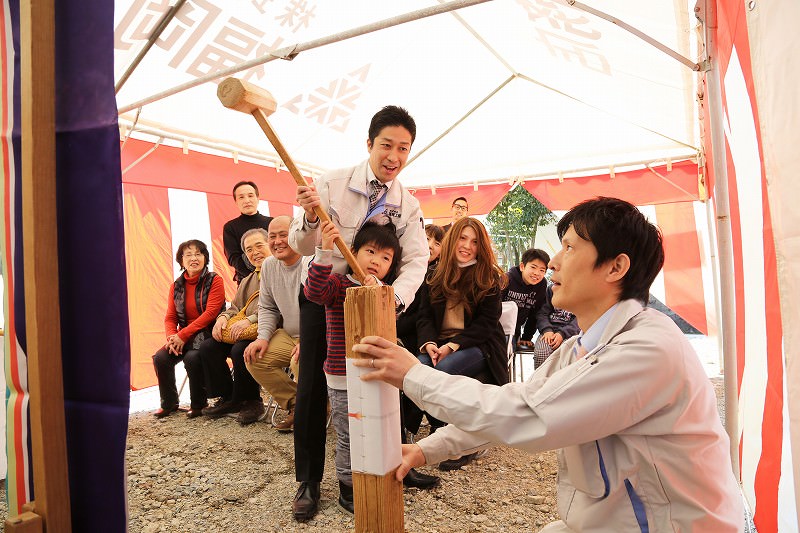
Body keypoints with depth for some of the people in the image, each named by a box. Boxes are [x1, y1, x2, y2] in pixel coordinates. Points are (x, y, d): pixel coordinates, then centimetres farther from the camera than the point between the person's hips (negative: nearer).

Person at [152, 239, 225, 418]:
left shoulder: (214, 281, -5)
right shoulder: (176, 286, 12)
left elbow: (210, 313, -14)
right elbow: (170, 318, 10)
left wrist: (183, 335, -17)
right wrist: (172, 337, -13)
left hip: (207, 334, -5)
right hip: (182, 337, 6)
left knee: (192, 357, -31)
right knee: (161, 358, -18)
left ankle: (198, 404, -7)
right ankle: (169, 403, 6)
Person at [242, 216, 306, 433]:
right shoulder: (269, 265, 6)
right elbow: (267, 308, 15)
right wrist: (263, 337, -1)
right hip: (288, 335, 8)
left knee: (301, 362, -33)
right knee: (255, 359, -6)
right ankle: (295, 405, 7)